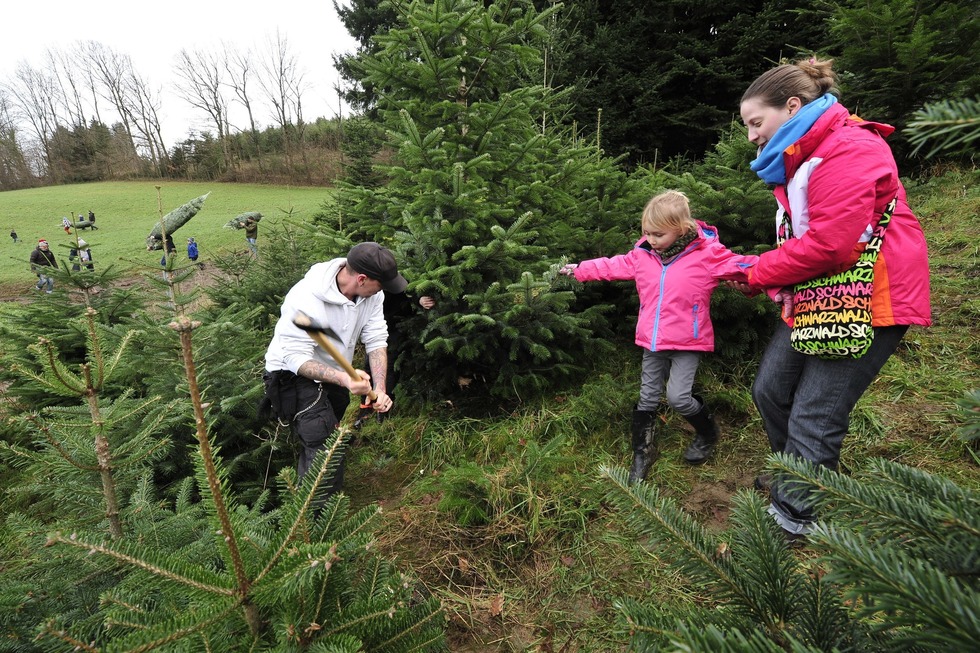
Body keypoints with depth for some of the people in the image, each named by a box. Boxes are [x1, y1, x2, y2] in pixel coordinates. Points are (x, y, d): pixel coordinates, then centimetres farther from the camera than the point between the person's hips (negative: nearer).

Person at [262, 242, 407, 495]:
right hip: (294, 373, -7)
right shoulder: (305, 299, -34)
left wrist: (380, 389, -25)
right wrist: (343, 379, -48)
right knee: (326, 452, -17)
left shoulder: (371, 292, -15)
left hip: (336, 373, 7)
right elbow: (296, 358, -33)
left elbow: (376, 341, -13)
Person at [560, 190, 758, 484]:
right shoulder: (642, 254, 3)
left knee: (678, 397, -11)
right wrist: (580, 269, 20)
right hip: (652, 340, 5)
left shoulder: (707, 253, -12)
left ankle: (707, 434, 23)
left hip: (687, 341, -5)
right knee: (647, 398, 10)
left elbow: (740, 266, -16)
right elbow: (612, 266, 14)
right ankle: (643, 453, 26)